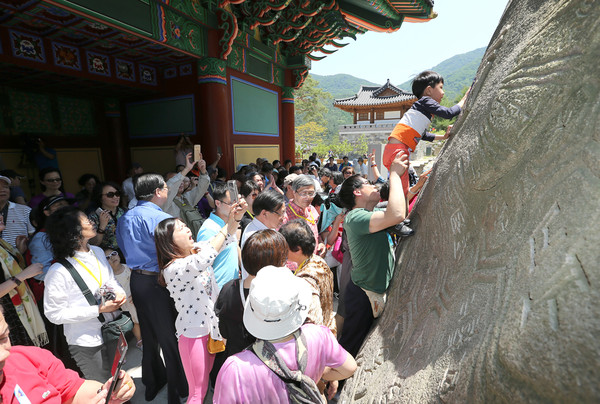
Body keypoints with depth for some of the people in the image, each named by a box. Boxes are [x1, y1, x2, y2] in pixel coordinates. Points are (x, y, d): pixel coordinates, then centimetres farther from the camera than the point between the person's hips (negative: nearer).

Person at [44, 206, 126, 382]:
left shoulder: (97, 252, -3)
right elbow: (55, 314, -17)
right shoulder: (59, 271, -23)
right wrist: (98, 310, -21)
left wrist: (119, 293, -10)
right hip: (86, 342, -6)